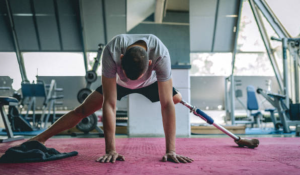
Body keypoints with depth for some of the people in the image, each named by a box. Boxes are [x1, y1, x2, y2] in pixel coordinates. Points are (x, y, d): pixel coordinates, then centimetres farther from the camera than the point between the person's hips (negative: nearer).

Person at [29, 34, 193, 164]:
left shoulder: (161, 55, -44)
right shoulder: (111, 52, -44)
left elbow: (167, 104, -41)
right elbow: (109, 104, -42)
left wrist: (171, 151, -41)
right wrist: (111, 150, -40)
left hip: (150, 82, 2)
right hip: (117, 82, -1)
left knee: (180, 101, -13)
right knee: (83, 110, -6)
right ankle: (39, 138, 6)